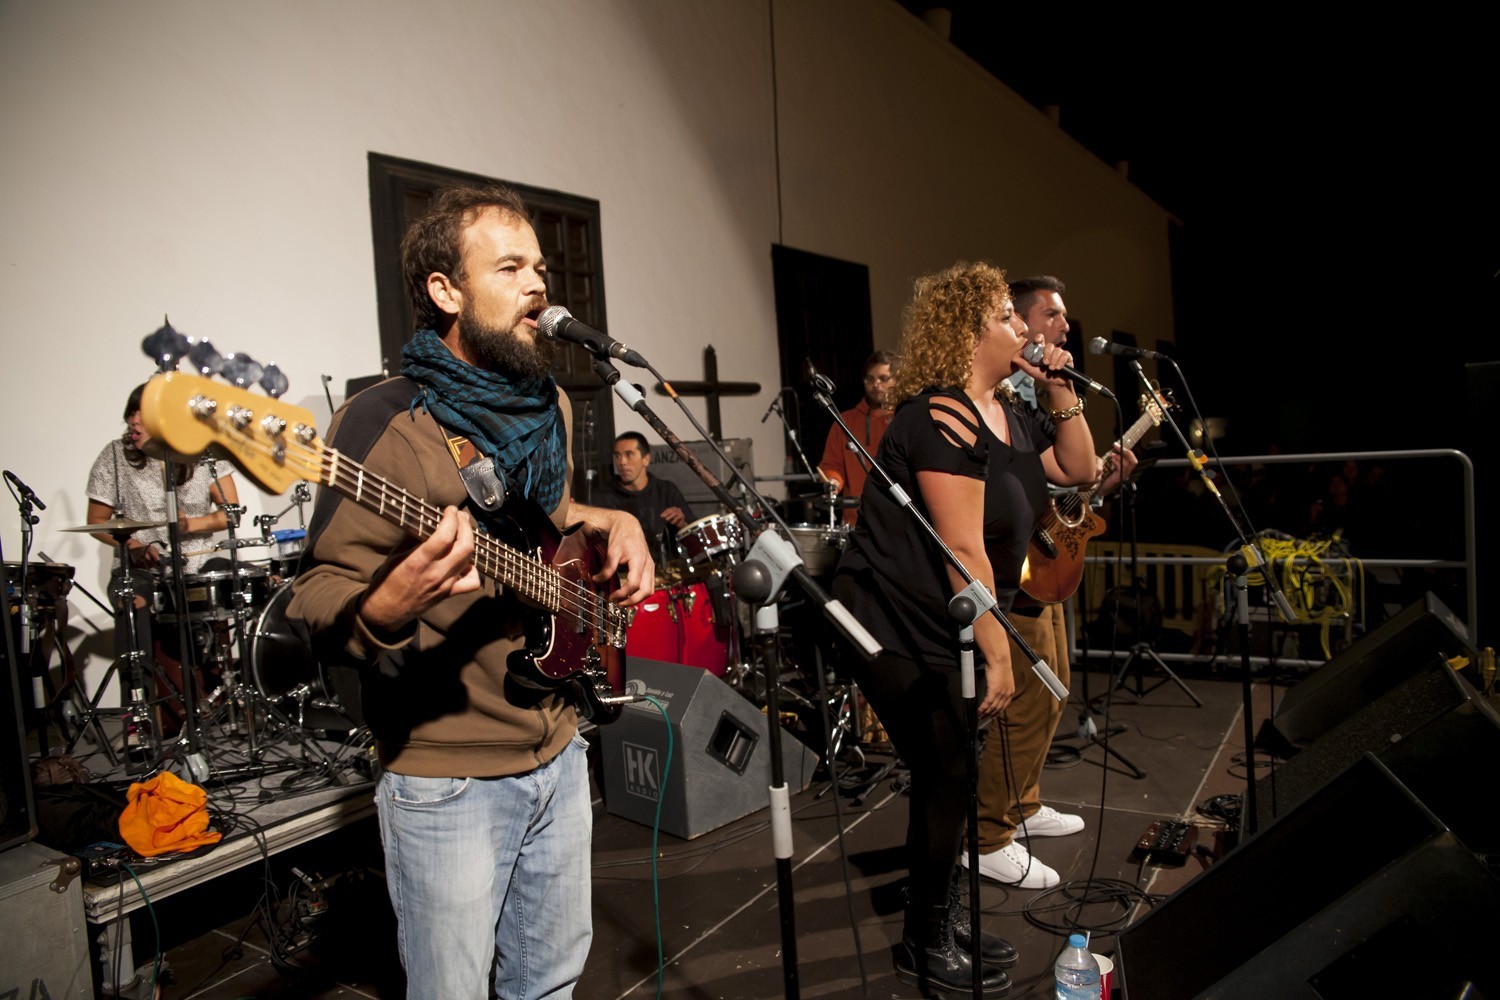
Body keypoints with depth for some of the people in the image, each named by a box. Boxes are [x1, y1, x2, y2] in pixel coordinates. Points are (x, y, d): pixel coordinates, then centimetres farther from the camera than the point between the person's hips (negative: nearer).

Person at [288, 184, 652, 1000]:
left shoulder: (549, 407, 6)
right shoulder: (383, 423, -17)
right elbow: (316, 609, -17)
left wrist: (611, 525, 3)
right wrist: (389, 607, -38)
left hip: (557, 752, 7)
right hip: (447, 780, -6)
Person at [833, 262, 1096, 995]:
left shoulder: (1009, 413, 9)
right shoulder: (941, 417, -21)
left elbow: (1078, 470, 18)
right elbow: (962, 549, -24)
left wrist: (1061, 390, 4)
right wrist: (998, 652, -22)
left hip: (947, 625, 10)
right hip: (899, 626, -10)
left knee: (953, 771, 17)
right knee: (946, 776, -2)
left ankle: (944, 920, 34)